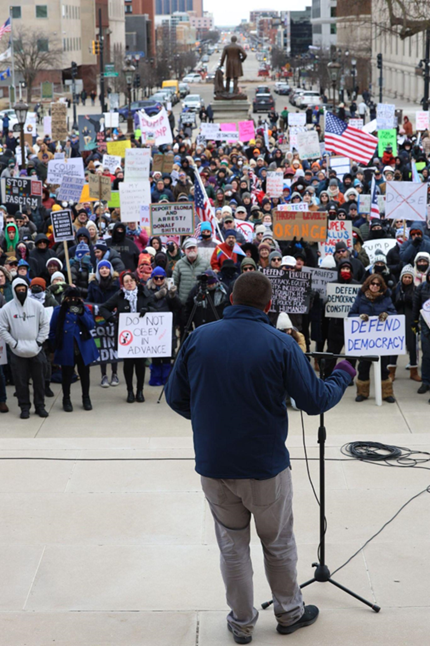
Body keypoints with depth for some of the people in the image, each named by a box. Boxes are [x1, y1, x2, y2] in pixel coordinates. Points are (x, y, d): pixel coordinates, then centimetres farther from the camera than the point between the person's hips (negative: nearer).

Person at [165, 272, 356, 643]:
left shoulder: (199, 338, -6)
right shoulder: (280, 345, -14)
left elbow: (175, 397, 1)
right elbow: (315, 401, -11)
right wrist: (343, 375, 9)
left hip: (213, 466, 2)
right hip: (265, 467, -2)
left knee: (232, 546, 18)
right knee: (279, 544, 19)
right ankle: (289, 613, 36)